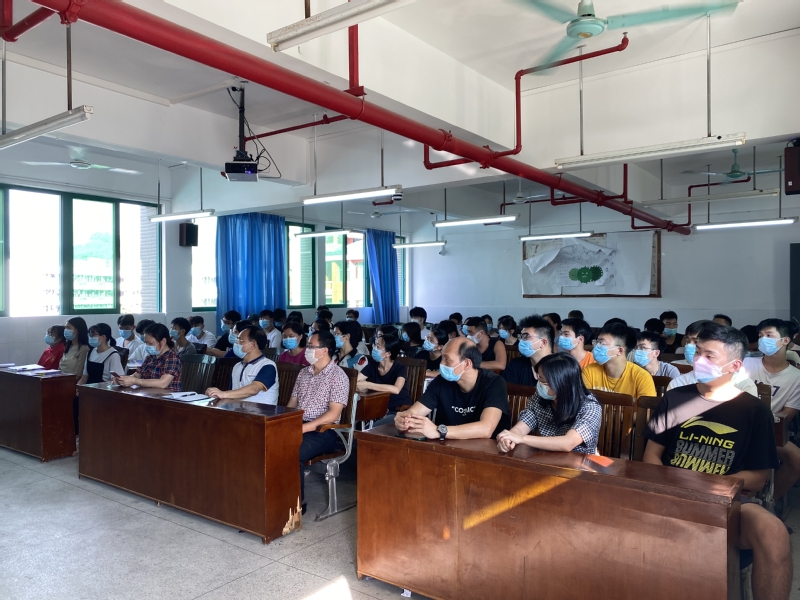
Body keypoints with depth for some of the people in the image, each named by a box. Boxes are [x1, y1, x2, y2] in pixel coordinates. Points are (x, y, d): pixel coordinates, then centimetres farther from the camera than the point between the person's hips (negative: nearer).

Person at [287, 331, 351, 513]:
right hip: (298, 427, 6)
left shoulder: (338, 376, -8)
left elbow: (333, 414, -15)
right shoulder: (303, 373, 14)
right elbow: (292, 403, 18)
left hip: (323, 431, -6)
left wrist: (304, 428, -22)